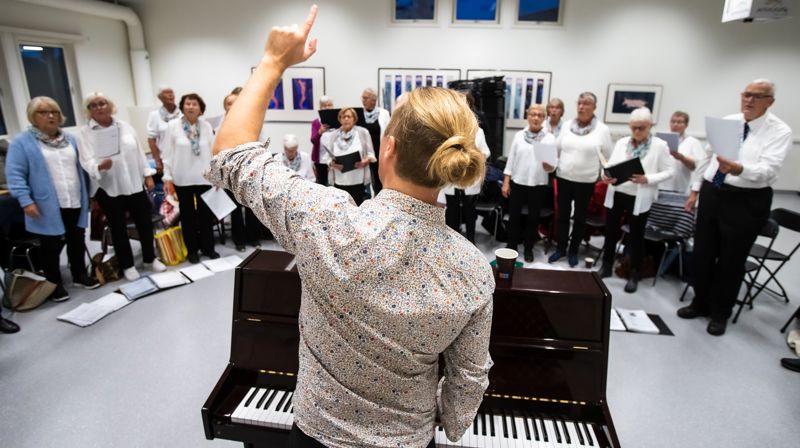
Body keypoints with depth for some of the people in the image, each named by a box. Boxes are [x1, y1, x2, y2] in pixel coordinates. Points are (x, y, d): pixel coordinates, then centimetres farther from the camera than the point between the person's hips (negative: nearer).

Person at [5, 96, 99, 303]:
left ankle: (80, 275, 30)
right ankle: (54, 284, 19)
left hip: (75, 203, 5)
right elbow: (15, 174, -9)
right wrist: (26, 201, -18)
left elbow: (81, 168, 16)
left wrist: (89, 195, 14)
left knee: (77, 241, 14)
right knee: (51, 246, 6)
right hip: (48, 207, -4)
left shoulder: (70, 139, 12)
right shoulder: (22, 142, -4)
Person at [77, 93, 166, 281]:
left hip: (134, 184, 3)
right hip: (108, 188, -2)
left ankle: (150, 259, 25)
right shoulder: (85, 133, -3)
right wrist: (99, 166, -34)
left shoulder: (124, 126, 7)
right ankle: (127, 265, 21)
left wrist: (148, 175, 6)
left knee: (145, 223, 8)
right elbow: (86, 161, -12)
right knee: (118, 228, 8)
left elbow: (139, 152, 9)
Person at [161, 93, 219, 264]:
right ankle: (191, 250, 21)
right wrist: (167, 177, -5)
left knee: (206, 213, 8)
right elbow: (167, 153, -2)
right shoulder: (173, 125, -3)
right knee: (187, 215, 10)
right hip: (182, 178, -1)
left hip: (204, 177, 1)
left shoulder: (207, 126, 1)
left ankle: (208, 247, 22)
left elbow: (213, 152, 5)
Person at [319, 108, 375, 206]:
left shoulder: (363, 132, 4)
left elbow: (371, 154, 6)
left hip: (358, 180, -1)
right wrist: (332, 163, -13)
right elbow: (326, 157, 8)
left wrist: (365, 161, -14)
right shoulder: (332, 136, 8)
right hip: (339, 181, 2)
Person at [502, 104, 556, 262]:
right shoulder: (519, 135, 2)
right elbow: (511, 160, 3)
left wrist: (549, 166, -27)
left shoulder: (550, 138, -1)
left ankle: (528, 248, 24)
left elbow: (553, 165, -3)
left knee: (533, 218, 9)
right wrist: (506, 182, -1)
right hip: (517, 183, 1)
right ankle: (511, 245, 24)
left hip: (538, 185, -1)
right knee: (514, 216, 8)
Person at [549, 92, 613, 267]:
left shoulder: (602, 130, -4)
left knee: (580, 218, 10)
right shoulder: (567, 126, 3)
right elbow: (556, 149, 8)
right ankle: (561, 248, 25)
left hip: (586, 182, -2)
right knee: (563, 215, 10)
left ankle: (573, 251, 24)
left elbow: (608, 157, 0)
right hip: (563, 178, 2)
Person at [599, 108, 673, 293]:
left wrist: (647, 179, -21)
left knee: (636, 236, 7)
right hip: (616, 194, 3)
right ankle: (606, 266, 28)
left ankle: (634, 274, 21)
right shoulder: (621, 142, 6)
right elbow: (611, 164, 4)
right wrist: (606, 176, -17)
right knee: (611, 231, 11)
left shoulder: (660, 146, -4)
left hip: (640, 199, -3)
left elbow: (668, 172, -4)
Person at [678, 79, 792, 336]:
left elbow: (767, 170, -22)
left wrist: (739, 169, -42)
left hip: (747, 201, -5)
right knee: (702, 254, 12)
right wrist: (696, 189, 13)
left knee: (731, 260, 6)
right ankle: (700, 303, 31)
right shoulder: (726, 121, 8)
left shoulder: (780, 131, -8)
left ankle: (720, 313, 24)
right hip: (711, 194, 5)